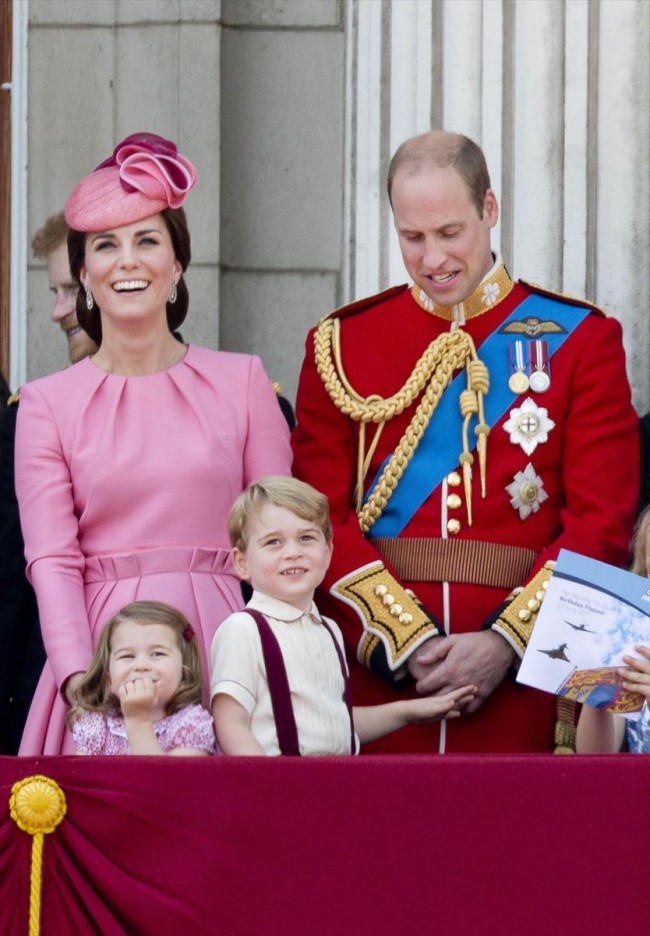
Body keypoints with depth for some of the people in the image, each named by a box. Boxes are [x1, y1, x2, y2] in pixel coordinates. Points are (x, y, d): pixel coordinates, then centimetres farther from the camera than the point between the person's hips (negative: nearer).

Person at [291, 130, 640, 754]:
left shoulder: (580, 340, 5)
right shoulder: (341, 344, 8)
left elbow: (603, 521, -2)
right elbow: (321, 519, 1)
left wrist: (505, 642, -13)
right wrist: (407, 639, -12)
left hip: (521, 677, -1)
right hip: (375, 674, 1)